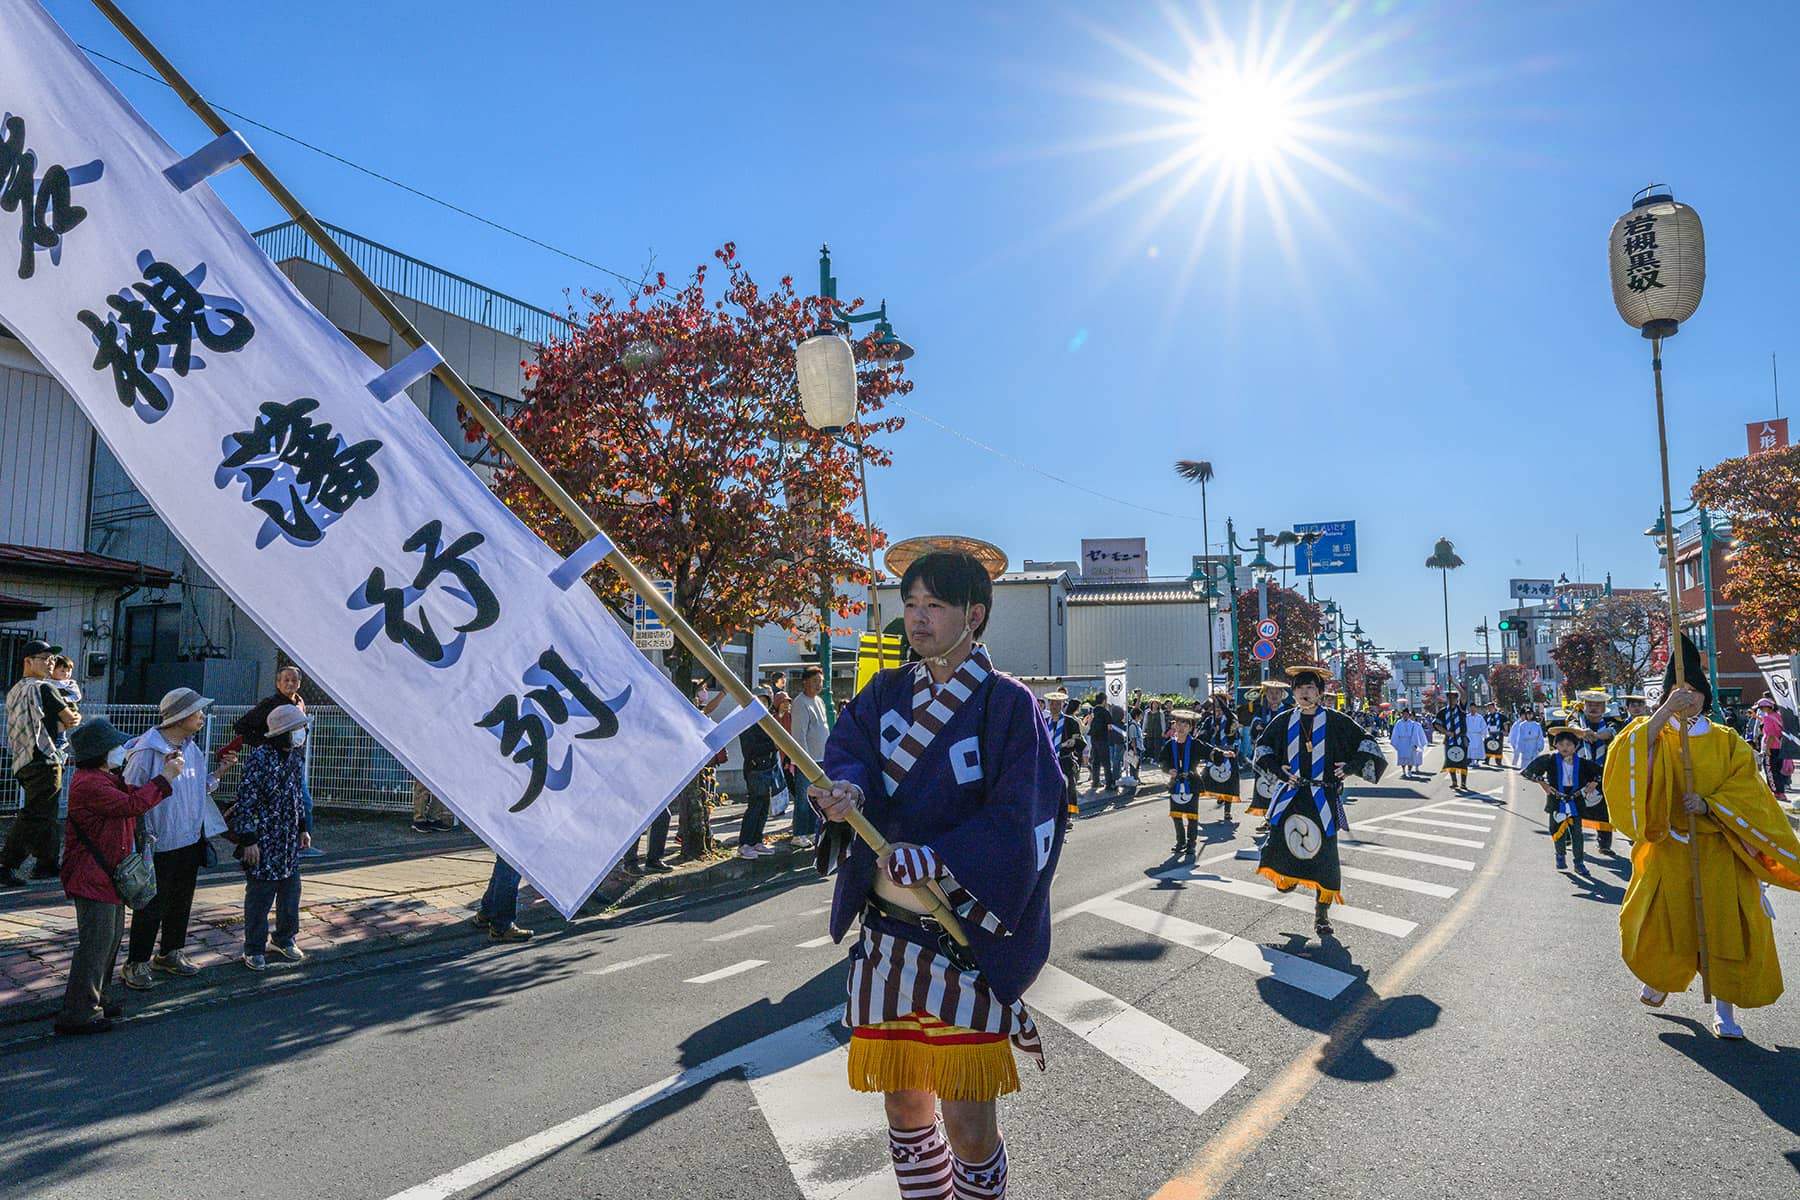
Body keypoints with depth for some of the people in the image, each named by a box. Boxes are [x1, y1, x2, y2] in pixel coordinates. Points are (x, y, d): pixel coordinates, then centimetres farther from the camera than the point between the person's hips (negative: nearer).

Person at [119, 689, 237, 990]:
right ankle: (136, 964, 18)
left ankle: (171, 954, 35)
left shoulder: (193, 749, 6)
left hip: (190, 841, 8)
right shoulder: (147, 751, -18)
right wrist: (141, 838, -18)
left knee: (181, 902, 19)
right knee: (152, 908, 3)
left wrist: (218, 772, 2)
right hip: (159, 846, -8)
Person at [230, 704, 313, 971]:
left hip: (290, 840, 7)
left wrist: (303, 828, 19)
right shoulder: (260, 758, -17)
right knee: (260, 894, 3)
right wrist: (248, 840, -16)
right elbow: (245, 800, -16)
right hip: (264, 841, -7)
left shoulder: (296, 756, 7)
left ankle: (285, 939, 31)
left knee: (290, 891, 15)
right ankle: (254, 948, 17)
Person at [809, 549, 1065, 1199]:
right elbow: (846, 752, -3)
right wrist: (847, 792, -26)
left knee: (968, 1130, -1)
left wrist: (930, 860, -23)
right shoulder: (886, 692, 9)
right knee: (904, 1106, 14)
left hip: (966, 937, -4)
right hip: (887, 931, 5)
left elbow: (1019, 826, -13)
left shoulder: (1009, 705, -7)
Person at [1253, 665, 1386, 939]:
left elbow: (1366, 743, 6)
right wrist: (1277, 768, 1)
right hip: (1291, 794, 2)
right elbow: (1262, 746, 16)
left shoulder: (1335, 721, -1)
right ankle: (1287, 875, 25)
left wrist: (1352, 766, -7)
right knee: (1277, 837, -11)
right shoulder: (1283, 721, 4)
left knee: (1325, 853, -2)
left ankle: (1322, 913, 14)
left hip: (1323, 797, -2)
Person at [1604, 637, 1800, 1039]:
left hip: (1720, 853, 1)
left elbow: (1747, 793, -3)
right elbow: (1629, 754, -23)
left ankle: (1724, 1009, 13)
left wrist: (1708, 805, -20)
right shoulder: (1656, 737, 0)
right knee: (1662, 926, 0)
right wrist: (1665, 712, -32)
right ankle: (1660, 976, 30)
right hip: (1669, 851, -1)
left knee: (1726, 929, -1)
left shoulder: (1728, 744, 4)